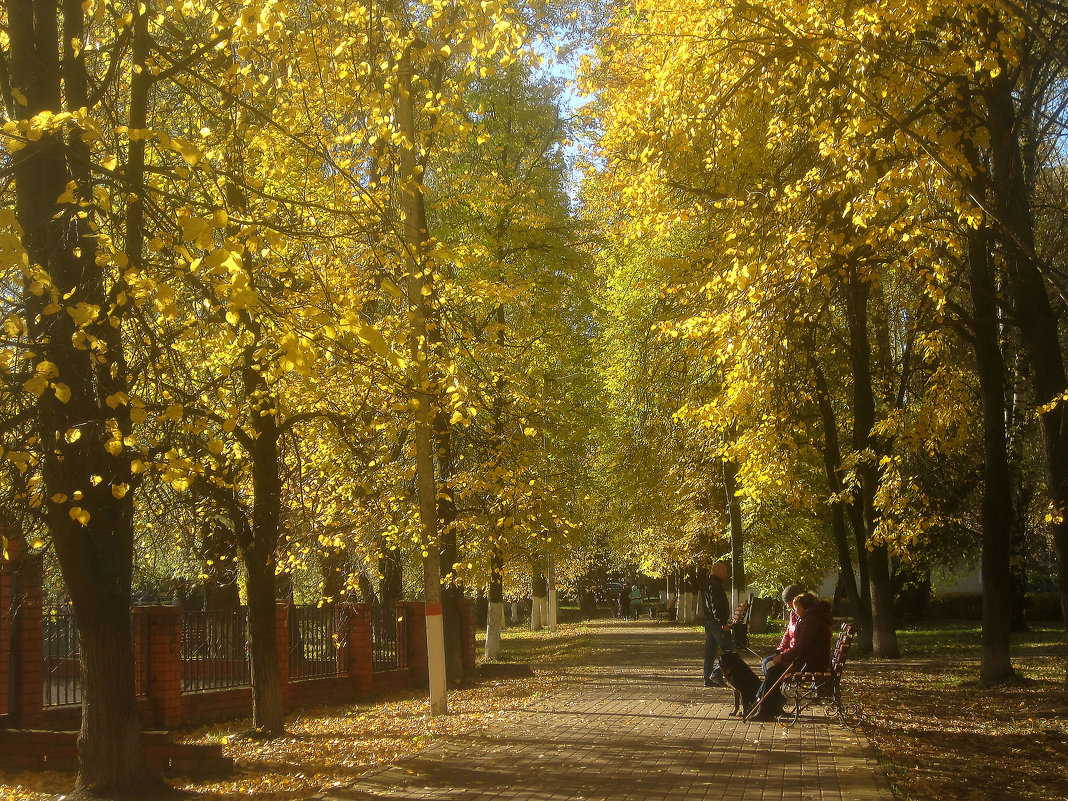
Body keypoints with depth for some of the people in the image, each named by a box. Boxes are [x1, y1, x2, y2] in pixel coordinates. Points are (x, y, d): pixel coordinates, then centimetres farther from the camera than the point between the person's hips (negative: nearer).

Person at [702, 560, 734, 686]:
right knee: (729, 649, -7)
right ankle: (717, 674, -12)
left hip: (709, 622, 11)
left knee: (710, 651, 11)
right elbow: (715, 606, -22)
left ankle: (708, 678, 12)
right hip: (716, 622, -11)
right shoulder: (715, 585, -14)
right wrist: (723, 623, -23)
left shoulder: (707, 584, 19)